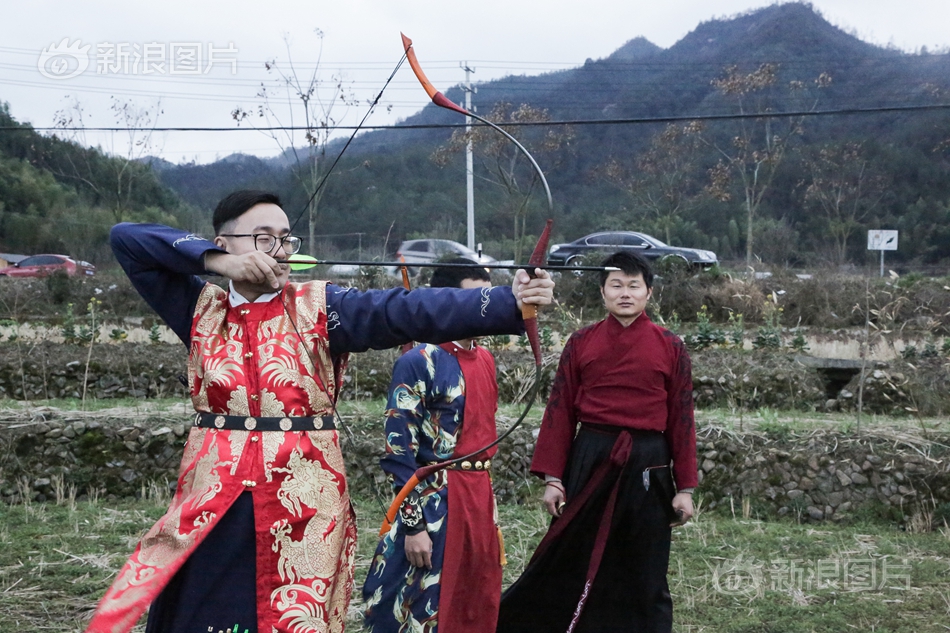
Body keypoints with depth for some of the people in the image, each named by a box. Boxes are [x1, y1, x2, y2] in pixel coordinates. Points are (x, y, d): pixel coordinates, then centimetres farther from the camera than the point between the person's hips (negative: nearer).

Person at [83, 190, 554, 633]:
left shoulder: (319, 307, 0)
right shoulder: (201, 308, 6)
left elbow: (410, 310, -15)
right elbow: (126, 239, 5)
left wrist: (509, 302, -28)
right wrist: (213, 260, -8)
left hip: (305, 501, -1)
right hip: (213, 503, 2)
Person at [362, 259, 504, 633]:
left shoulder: (485, 359, 10)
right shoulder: (418, 363, -14)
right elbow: (398, 451, -16)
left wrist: (484, 497, 18)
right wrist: (413, 525, -18)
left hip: (480, 498, 8)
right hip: (432, 505, -7)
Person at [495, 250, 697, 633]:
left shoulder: (670, 348, 1)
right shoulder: (580, 344, 2)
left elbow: (682, 419, 1)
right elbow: (559, 412, 1)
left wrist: (685, 487, 0)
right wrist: (552, 477, -4)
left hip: (647, 466, 0)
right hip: (589, 461, 1)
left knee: (645, 573, 10)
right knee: (576, 567, 9)